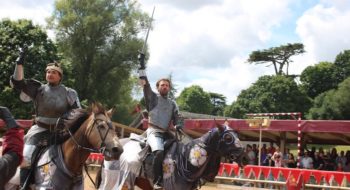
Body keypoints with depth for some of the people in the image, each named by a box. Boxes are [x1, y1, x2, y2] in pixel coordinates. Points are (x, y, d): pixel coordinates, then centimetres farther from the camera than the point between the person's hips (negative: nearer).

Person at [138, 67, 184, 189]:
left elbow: (178, 117, 10)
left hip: (167, 133, 6)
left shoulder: (172, 103, 20)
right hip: (154, 132, -6)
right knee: (159, 152, -31)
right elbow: (146, 86, -4)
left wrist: (178, 126, -12)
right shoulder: (153, 97, 8)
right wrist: (141, 68, -11)